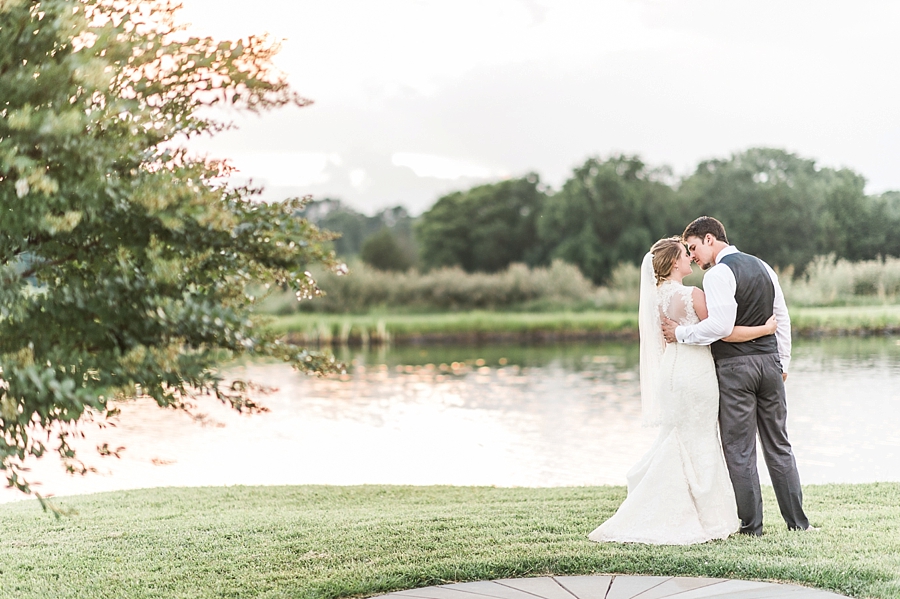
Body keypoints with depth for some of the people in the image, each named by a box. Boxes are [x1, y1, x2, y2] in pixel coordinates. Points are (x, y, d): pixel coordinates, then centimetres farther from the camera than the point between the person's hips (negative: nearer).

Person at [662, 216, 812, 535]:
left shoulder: (718, 274, -12)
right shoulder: (763, 267, 13)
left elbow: (721, 325, -23)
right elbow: (782, 318, 15)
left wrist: (681, 334, -12)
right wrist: (783, 362, 21)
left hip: (735, 366, -7)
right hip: (770, 360, 7)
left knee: (739, 449, 1)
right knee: (778, 444, 13)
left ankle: (750, 524, 5)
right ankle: (797, 521, 15)